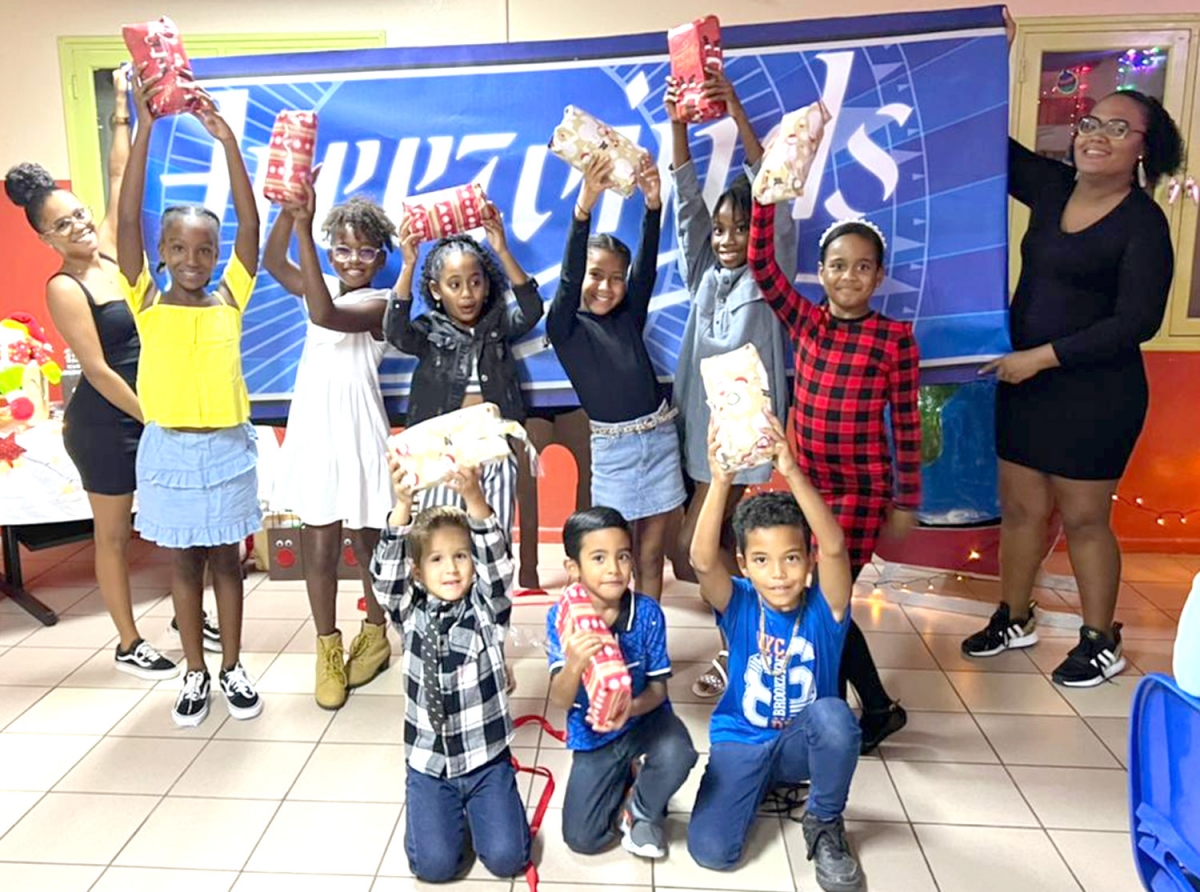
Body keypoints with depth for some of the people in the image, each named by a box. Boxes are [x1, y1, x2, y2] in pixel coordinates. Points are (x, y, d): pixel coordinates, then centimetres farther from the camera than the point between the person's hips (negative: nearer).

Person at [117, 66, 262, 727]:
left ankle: (232, 667, 26)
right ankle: (195, 673, 26)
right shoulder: (147, 303, -3)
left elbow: (250, 225, -10)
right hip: (168, 450, 0)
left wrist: (226, 139, -15)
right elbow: (126, 219, -12)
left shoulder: (229, 300, -2)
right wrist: (144, 129, -17)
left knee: (226, 560, 12)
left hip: (227, 448, 0)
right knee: (184, 564, 12)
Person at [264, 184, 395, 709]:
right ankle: (328, 649, 20)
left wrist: (304, 228, -31)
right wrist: (289, 209, -21)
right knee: (319, 548, 7)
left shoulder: (379, 302, -9)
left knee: (366, 544, 11)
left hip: (357, 437, -5)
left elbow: (325, 315, -27)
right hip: (313, 434, 5)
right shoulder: (324, 287, 10)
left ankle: (376, 635, 30)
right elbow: (272, 262, -5)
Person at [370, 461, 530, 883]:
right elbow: (385, 573, -19)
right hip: (428, 763, 1)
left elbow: (497, 562, -24)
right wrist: (402, 505, -36)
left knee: (506, 857, -10)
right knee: (434, 864, -10)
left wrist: (474, 499, -41)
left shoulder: (487, 609, -7)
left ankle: (477, 806, 21)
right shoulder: (412, 614, -3)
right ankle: (450, 810, 21)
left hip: (486, 758, -1)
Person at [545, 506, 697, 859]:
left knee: (677, 754, -35)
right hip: (592, 735, 1)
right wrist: (574, 664, -46)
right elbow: (560, 701, -24)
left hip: (643, 716, -1)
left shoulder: (648, 612, -20)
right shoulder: (561, 617, -20)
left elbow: (658, 687, -13)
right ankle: (624, 781, 31)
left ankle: (641, 810, 2)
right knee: (582, 839, -2)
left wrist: (631, 708, -35)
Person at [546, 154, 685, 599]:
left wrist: (653, 203, -26)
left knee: (651, 552, 11)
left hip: (660, 436, 4)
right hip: (612, 448, -3)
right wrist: (584, 207, -35)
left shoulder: (630, 316, 5)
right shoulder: (565, 327, -5)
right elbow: (567, 276, -21)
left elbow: (647, 267, -9)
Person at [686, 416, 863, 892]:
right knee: (710, 851, -18)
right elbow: (702, 561, -35)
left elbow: (834, 546, -37)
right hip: (741, 742, 1)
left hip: (805, 741, -1)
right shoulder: (738, 606, -14)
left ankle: (825, 823, -6)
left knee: (832, 713, -36)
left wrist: (793, 473, -50)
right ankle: (767, 785, 15)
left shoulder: (824, 606, -16)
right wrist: (720, 482, -50)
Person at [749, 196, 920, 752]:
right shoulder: (805, 321, 2)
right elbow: (761, 264, -5)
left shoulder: (895, 338, -8)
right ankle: (878, 708, 29)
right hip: (809, 481, 5)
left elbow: (906, 424, -4)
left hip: (863, 488, -4)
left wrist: (906, 501, -2)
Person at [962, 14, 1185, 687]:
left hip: (1096, 392, -6)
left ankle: (1102, 644, 23)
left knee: (1084, 518, 5)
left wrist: (1040, 356, -19)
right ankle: (1015, 620, 31)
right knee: (1020, 508, 13)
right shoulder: (1051, 187, 5)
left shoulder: (1144, 223, -11)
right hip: (1024, 380, 6)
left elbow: (1137, 322, -17)